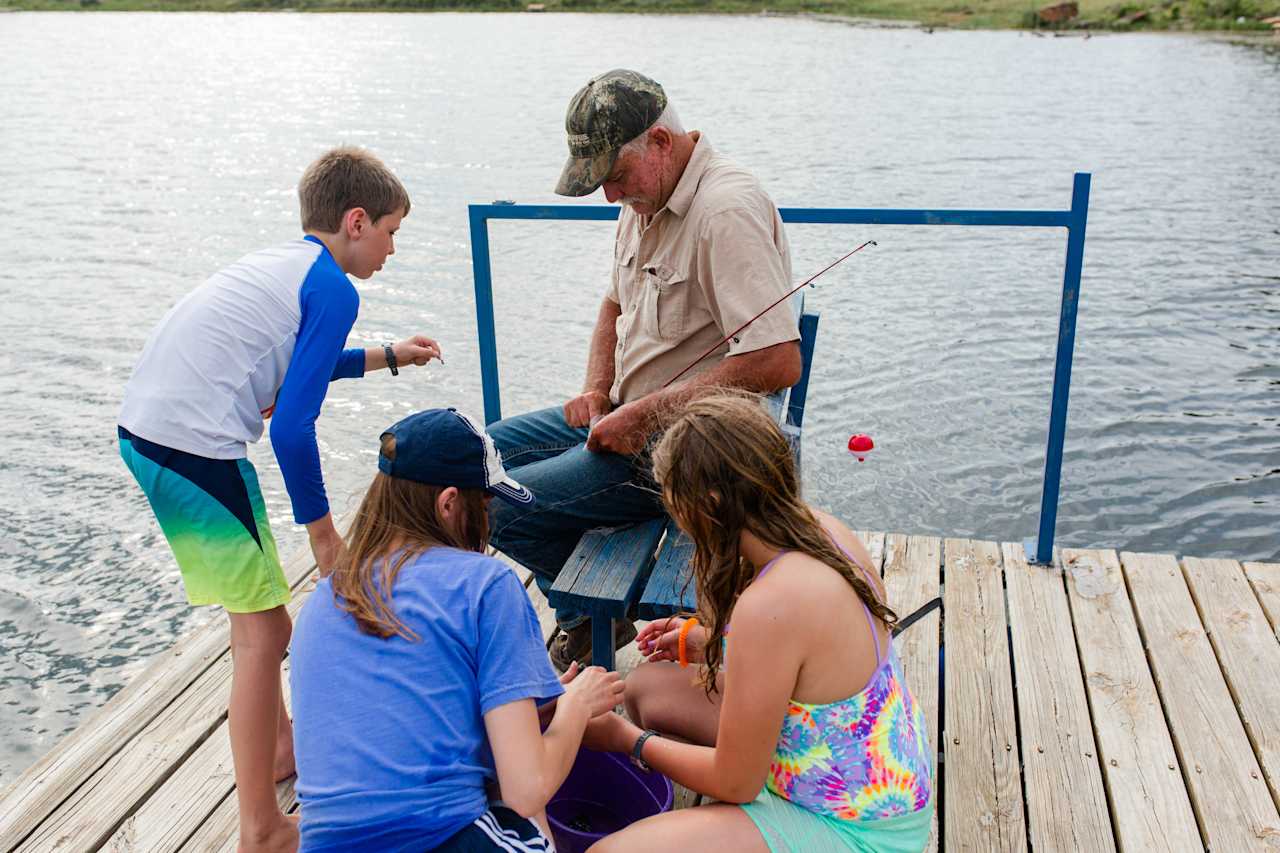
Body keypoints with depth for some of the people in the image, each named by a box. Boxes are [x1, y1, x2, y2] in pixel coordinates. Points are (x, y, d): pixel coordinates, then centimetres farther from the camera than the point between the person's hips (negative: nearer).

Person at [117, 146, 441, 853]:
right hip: (196, 449, -10)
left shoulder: (277, 263, 17)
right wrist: (323, 531, -4)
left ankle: (280, 744, 42)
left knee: (255, 598, 24)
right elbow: (292, 427, -15)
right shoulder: (332, 288, -9)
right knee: (263, 629, 0)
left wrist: (387, 357, 38)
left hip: (142, 429, 10)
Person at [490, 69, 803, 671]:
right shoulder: (644, 202, 9)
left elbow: (778, 362, -31)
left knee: (497, 505, -15)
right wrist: (597, 389, 6)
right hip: (631, 417, 10)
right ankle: (586, 617, 19)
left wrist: (644, 415, -25)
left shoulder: (728, 211, -22)